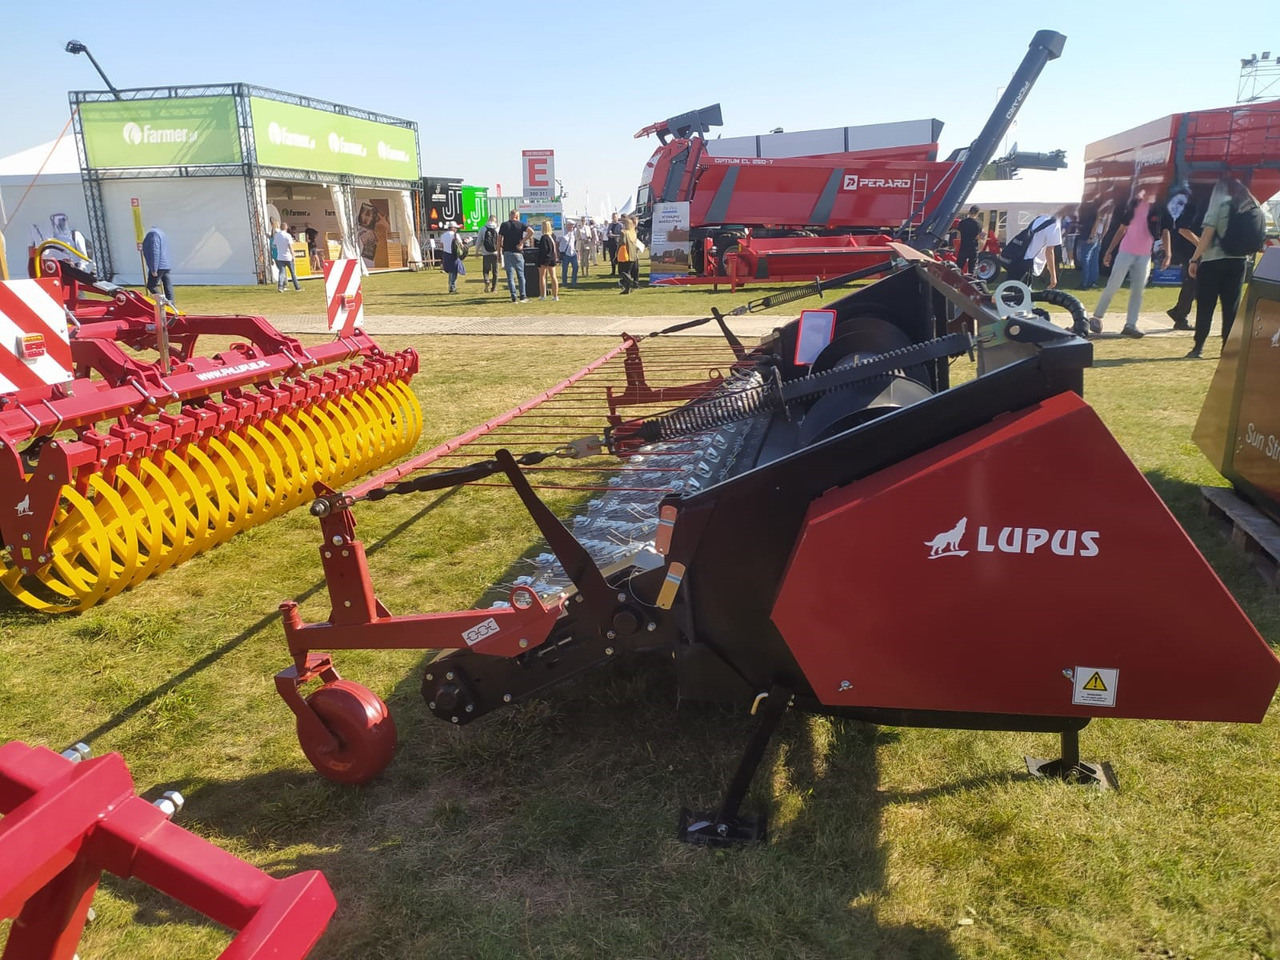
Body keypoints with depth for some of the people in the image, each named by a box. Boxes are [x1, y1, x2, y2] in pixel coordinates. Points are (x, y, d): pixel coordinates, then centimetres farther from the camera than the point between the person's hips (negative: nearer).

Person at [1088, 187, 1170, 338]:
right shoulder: (1133, 204, 2)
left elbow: (1165, 231, -1)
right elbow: (1122, 229, 6)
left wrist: (1167, 254, -12)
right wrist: (1109, 251, 2)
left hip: (1144, 256, 1)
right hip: (1126, 252, -1)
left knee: (1137, 291, 0)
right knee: (1112, 287, -3)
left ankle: (1130, 325, 3)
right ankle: (1096, 317, 6)